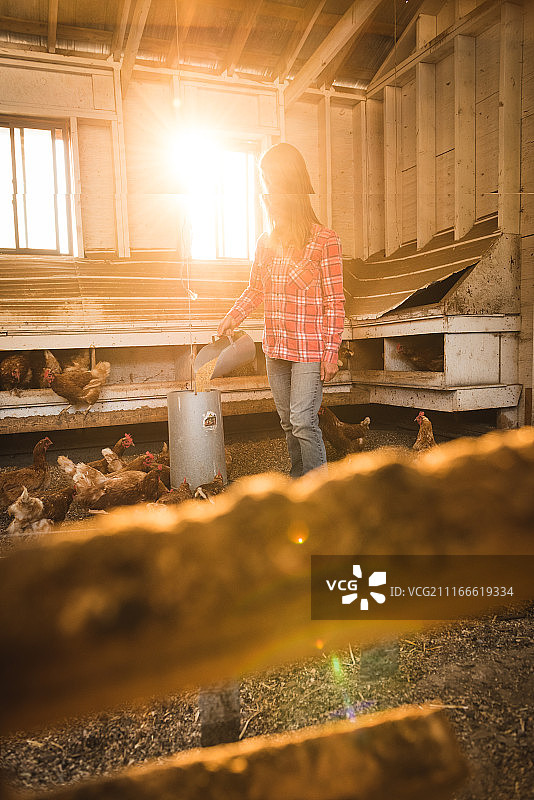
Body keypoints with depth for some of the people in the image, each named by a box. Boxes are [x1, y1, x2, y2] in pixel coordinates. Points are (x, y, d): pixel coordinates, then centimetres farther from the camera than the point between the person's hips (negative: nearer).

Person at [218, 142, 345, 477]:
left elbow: (335, 301, -9)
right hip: (276, 349, 6)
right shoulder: (267, 242, 11)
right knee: (288, 422, 13)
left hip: (310, 350, -6)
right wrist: (231, 320, 15)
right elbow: (255, 289, 23)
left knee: (303, 420, -10)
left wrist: (331, 350, -12)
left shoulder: (324, 240, -7)